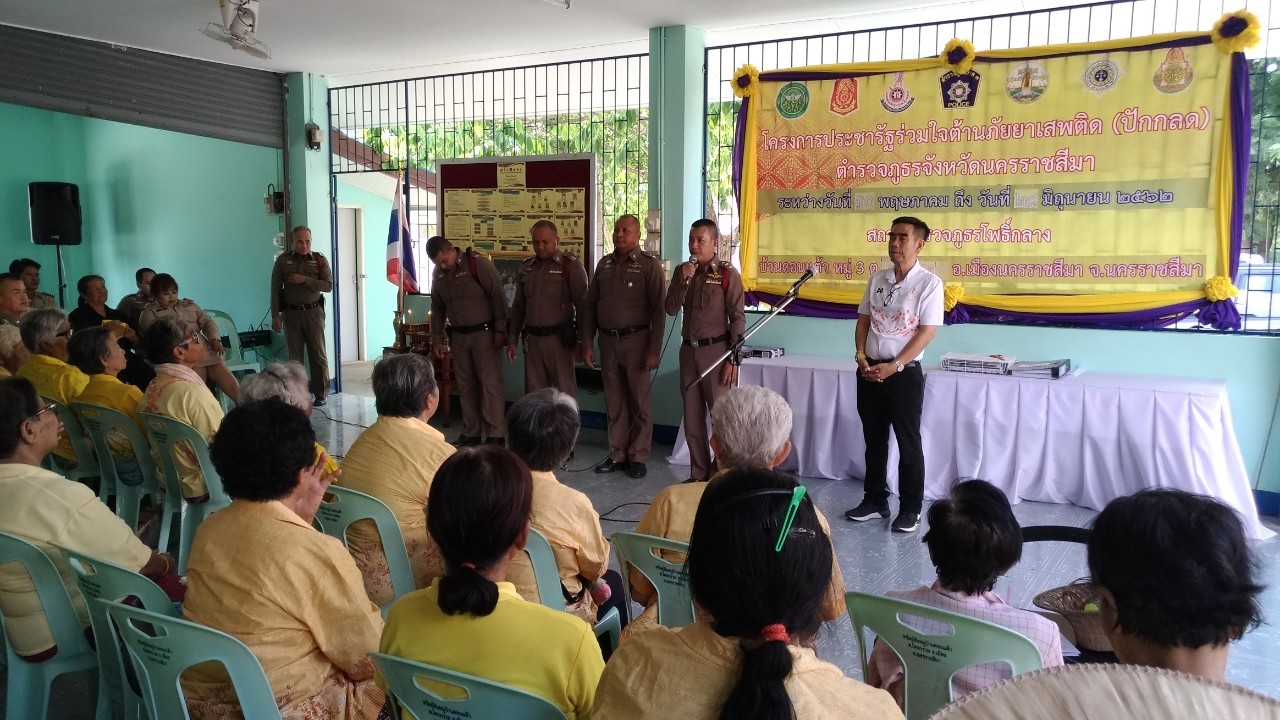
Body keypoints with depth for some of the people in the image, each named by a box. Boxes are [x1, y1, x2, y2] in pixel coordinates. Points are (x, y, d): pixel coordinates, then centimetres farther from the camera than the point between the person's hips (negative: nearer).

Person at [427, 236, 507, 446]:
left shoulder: (477, 263, -13)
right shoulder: (438, 274, 7)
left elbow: (497, 296, -14)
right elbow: (437, 308, 16)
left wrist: (500, 329, -15)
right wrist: (437, 338, 13)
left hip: (484, 332, -6)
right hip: (458, 335, 6)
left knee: (490, 382, -6)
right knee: (465, 385, 10)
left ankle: (496, 435, -3)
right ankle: (470, 433, 19)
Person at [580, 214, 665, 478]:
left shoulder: (649, 265, -4)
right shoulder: (604, 264, 11)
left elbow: (658, 310, -9)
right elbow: (589, 305, 12)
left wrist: (654, 349, -14)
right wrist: (586, 343, 6)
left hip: (636, 340, -4)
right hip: (607, 340, 5)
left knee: (640, 401, 3)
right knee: (614, 402, 11)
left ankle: (638, 457, 13)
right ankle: (617, 454, 21)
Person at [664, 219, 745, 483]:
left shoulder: (727, 273, -7)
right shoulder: (682, 271, 8)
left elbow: (738, 319, -8)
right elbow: (671, 310, 2)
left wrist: (733, 359, -13)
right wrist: (684, 280, -12)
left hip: (716, 350, -5)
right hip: (688, 351, 5)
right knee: (692, 418, 11)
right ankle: (698, 474, 21)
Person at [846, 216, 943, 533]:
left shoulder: (929, 283, -8)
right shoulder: (877, 279, 8)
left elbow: (927, 331, -12)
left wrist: (894, 366, -18)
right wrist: (861, 357, -3)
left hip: (905, 373, -5)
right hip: (869, 371, 5)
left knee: (908, 443, 4)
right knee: (874, 440, 13)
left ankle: (910, 509, 15)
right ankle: (875, 501, 26)